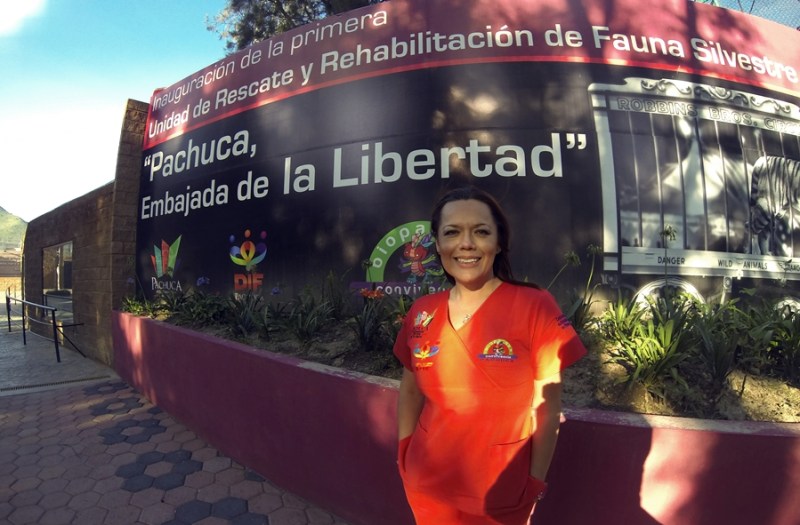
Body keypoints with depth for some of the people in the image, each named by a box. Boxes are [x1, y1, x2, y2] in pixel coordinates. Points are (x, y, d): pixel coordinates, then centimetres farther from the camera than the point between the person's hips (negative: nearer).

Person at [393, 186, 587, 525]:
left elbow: (547, 407, -10)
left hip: (501, 494, -3)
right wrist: (403, 456, 4)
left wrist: (535, 483, -7)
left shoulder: (535, 307, -15)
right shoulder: (420, 313, -7)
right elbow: (410, 391, 5)